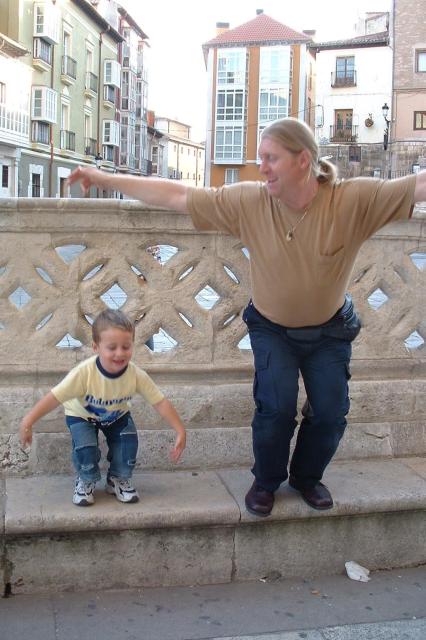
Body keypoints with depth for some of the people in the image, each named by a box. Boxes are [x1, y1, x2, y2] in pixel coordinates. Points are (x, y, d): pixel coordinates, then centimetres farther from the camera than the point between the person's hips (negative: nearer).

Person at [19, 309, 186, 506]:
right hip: (81, 415, -2)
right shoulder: (84, 373, -39)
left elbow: (161, 402, -25)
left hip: (117, 416, 3)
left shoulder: (137, 375, -31)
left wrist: (180, 431, -28)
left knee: (128, 442, -18)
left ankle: (118, 479, 13)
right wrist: (28, 422, -45)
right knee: (86, 448, -24)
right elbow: (55, 397, -38)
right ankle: (86, 481, 10)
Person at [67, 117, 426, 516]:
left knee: (331, 411, -3)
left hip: (329, 329, 0)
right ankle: (266, 480, 16)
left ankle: (307, 476, 28)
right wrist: (106, 179, -20)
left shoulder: (354, 200, -26)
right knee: (276, 405, -13)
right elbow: (177, 195, -20)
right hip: (272, 327, 0)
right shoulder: (248, 202, -22)